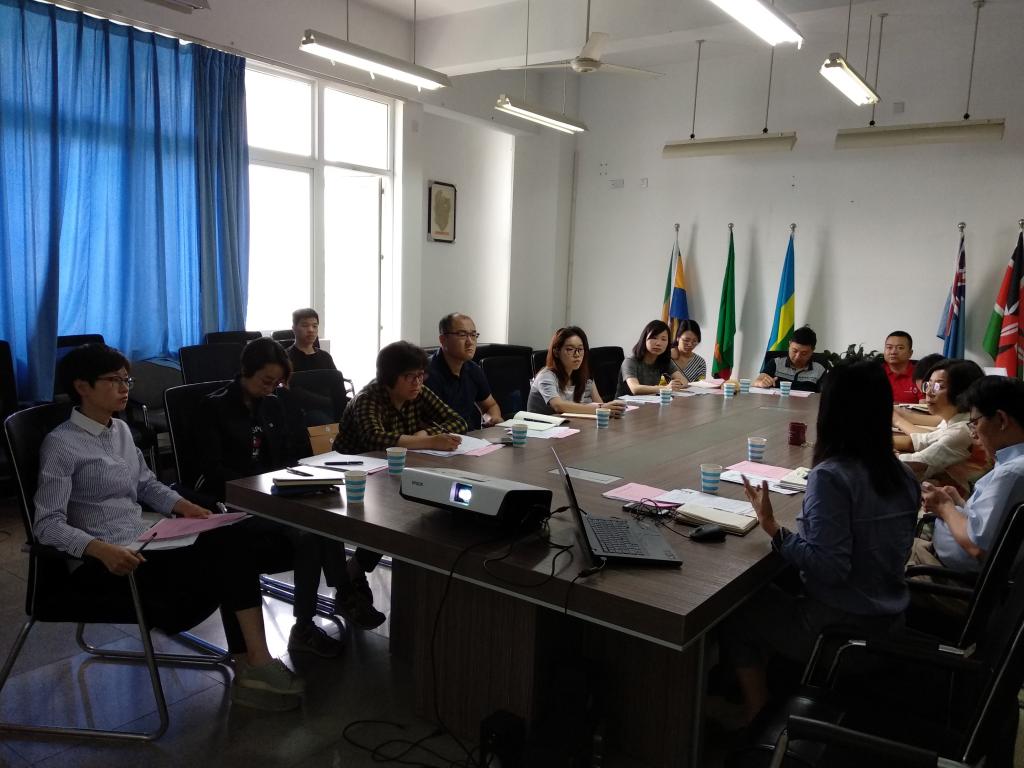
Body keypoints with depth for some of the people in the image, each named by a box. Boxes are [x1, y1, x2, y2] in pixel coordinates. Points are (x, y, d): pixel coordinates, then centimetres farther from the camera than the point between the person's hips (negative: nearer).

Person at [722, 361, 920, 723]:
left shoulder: (831, 476, -25)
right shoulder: (902, 475, -1)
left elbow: (829, 566, -27)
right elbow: (876, 547, 10)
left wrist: (772, 527, -22)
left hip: (839, 625, -8)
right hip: (887, 617, 8)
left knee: (735, 613, 12)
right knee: (767, 591, 25)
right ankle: (776, 690, 32)